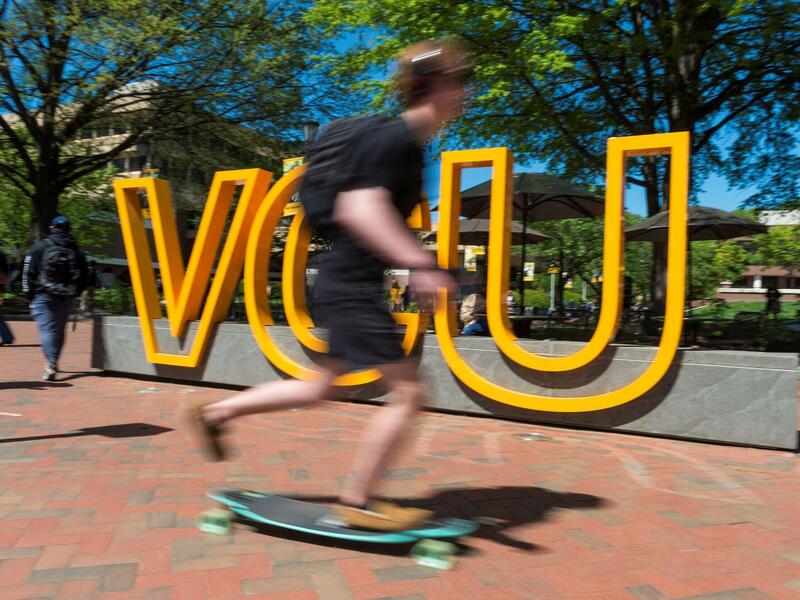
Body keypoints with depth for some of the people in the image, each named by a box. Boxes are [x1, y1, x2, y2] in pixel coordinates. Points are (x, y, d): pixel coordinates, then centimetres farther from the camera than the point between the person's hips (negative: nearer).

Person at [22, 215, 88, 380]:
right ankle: (53, 363, 25)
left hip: (44, 294, -3)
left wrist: (29, 293, 5)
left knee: (47, 328, -8)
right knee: (59, 330, 13)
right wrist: (74, 293, 16)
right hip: (66, 297, 3)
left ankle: (51, 363, -25)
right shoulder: (76, 250, 7)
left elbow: (29, 271, -1)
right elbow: (82, 275, 7)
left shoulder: (39, 246, 1)